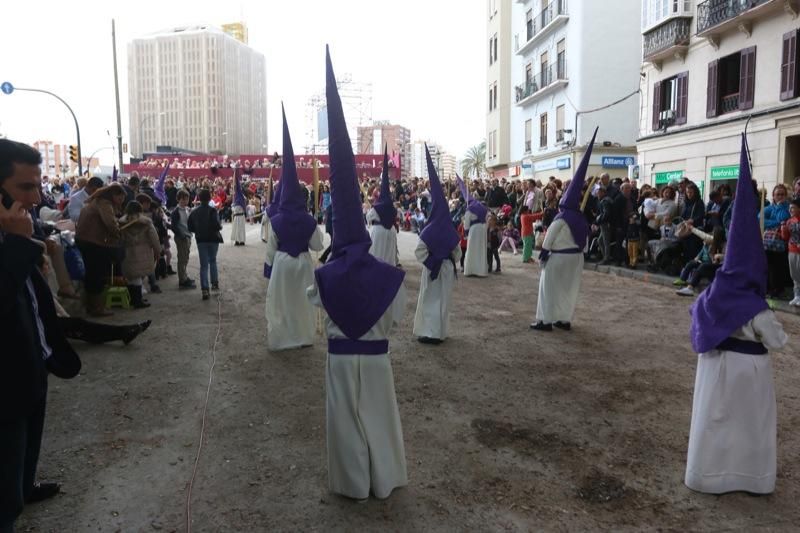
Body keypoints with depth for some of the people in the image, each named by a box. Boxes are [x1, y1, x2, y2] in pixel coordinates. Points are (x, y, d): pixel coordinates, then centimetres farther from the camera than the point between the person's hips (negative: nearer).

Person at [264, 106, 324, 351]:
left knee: (280, 300, 10)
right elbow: (317, 245, -2)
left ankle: (279, 339, 14)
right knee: (303, 300, 14)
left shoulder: (276, 221, -10)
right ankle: (304, 337, 22)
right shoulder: (309, 221, -8)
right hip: (303, 263, 2)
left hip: (282, 263, -1)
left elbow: (270, 248, -5)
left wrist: (269, 266, 8)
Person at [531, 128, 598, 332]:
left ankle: (546, 320, 3)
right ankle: (565, 320, 18)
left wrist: (543, 256, -4)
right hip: (576, 256, 7)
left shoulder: (560, 219, -16)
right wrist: (579, 254, 17)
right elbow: (584, 241, 10)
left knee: (550, 288, 2)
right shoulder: (582, 219, 5)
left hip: (558, 257, -7)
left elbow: (548, 240, -14)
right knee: (570, 288, 13)